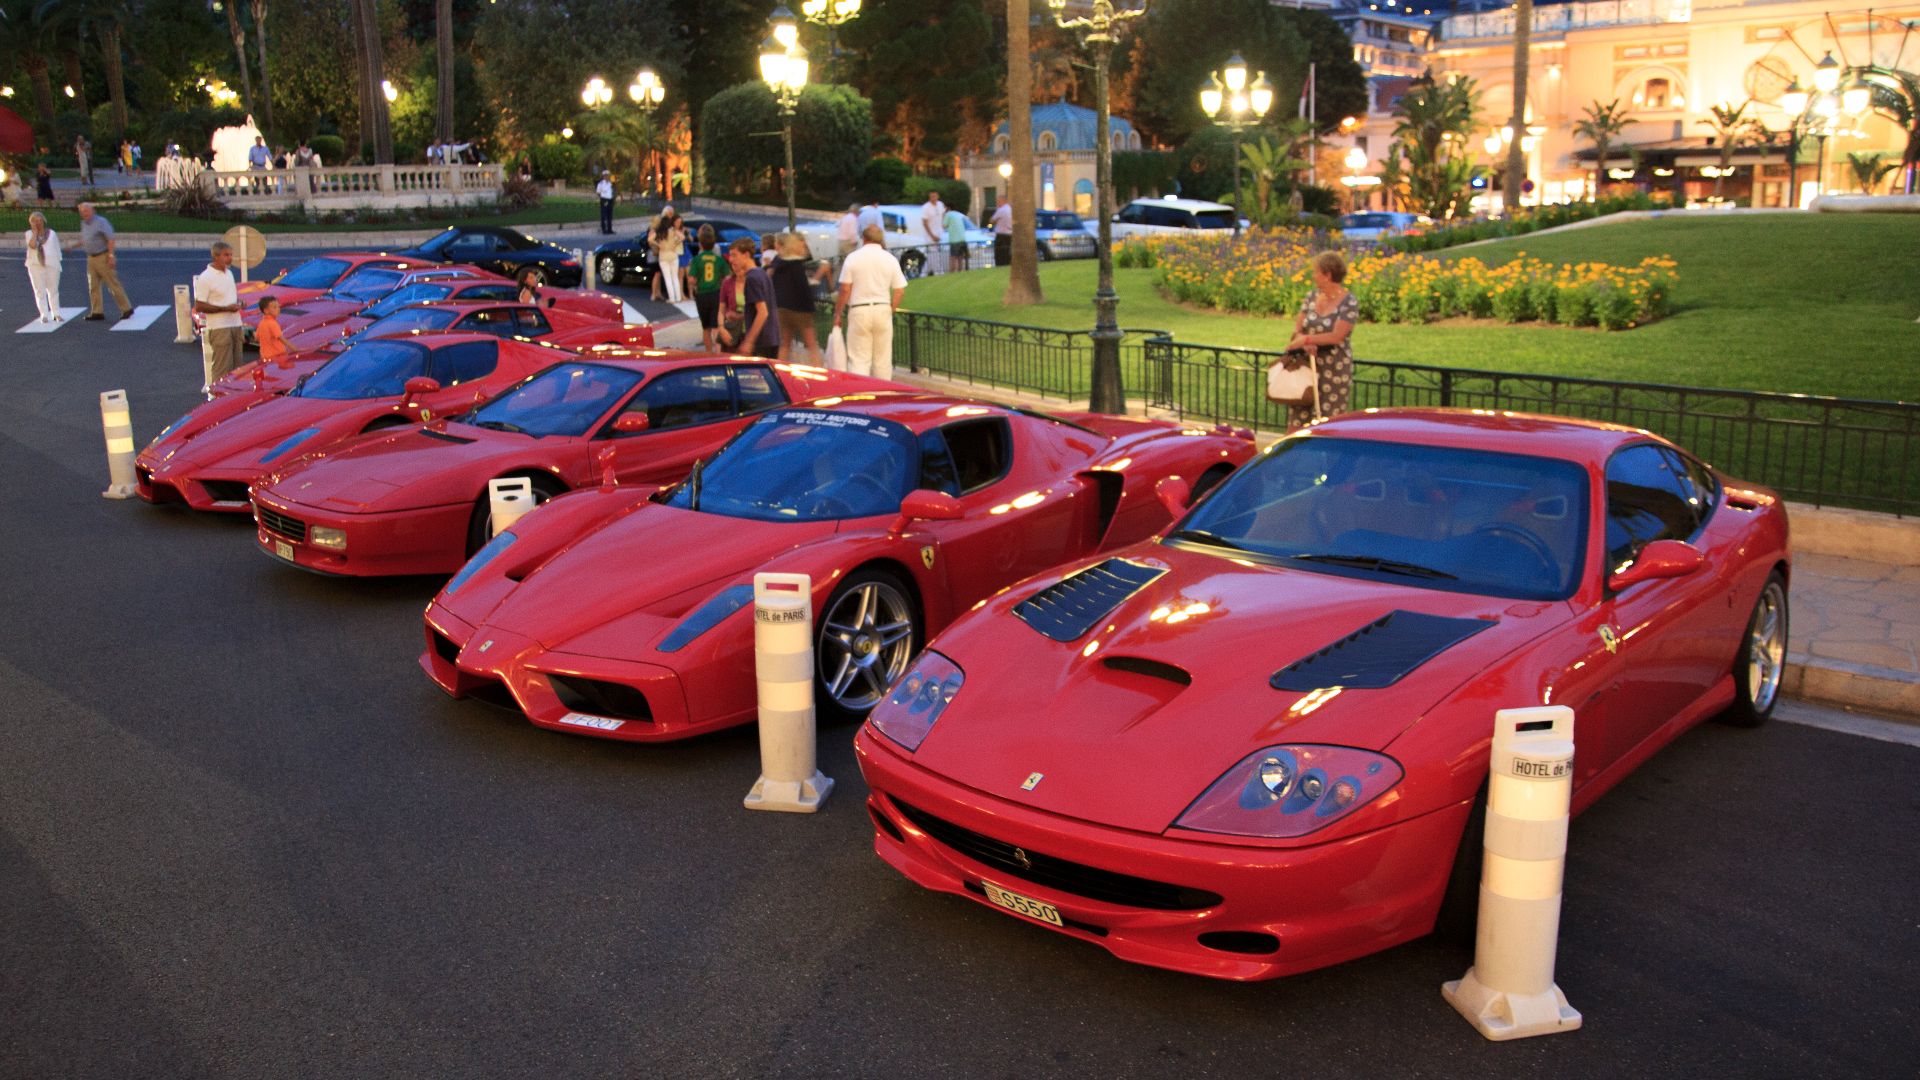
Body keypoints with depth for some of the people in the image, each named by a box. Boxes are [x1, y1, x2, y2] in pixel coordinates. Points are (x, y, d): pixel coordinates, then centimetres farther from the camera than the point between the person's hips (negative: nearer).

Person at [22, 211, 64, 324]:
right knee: (40, 290, -2)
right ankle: (44, 315, -2)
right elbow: (32, 245, -14)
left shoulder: (52, 233, 8)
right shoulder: (29, 234, 5)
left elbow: (57, 249, 10)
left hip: (52, 264, 1)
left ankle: (56, 314, 14)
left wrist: (58, 264, 5)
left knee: (53, 290, 6)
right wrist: (35, 231, -10)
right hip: (35, 265, 0)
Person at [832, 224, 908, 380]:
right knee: (883, 359, 10)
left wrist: (837, 314, 3)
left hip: (859, 310, -2)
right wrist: (890, 311, 13)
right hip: (883, 310, 2)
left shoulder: (853, 258, -3)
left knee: (858, 360, -2)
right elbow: (900, 290, 1)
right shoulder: (890, 259, 3)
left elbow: (845, 290, -6)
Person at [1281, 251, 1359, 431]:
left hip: (1335, 371, -5)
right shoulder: (1312, 296, 9)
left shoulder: (1349, 304, -9)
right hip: (1307, 368, 5)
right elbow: (1298, 327, 5)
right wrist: (1304, 343, -16)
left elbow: (1336, 336, -17)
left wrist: (1306, 339, -17)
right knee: (1296, 420, 3)